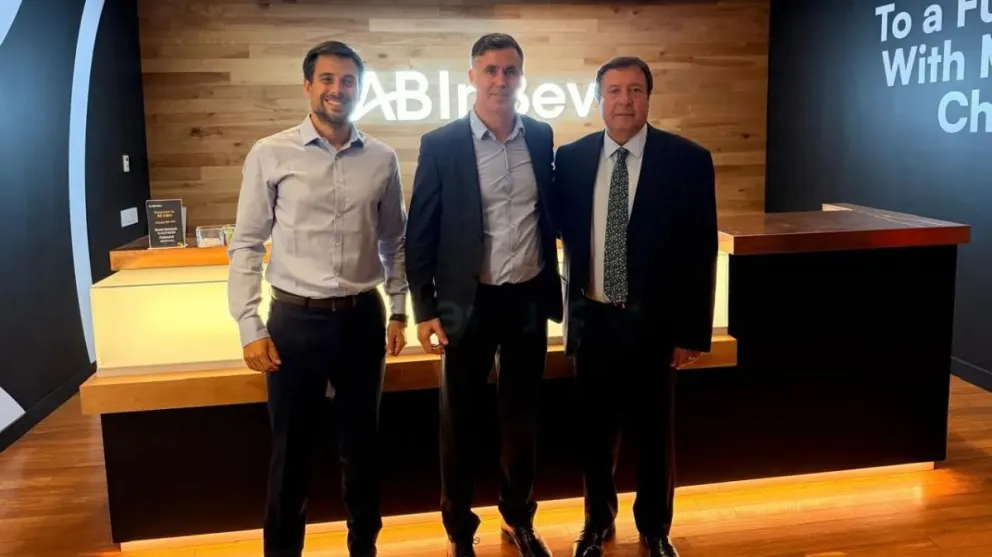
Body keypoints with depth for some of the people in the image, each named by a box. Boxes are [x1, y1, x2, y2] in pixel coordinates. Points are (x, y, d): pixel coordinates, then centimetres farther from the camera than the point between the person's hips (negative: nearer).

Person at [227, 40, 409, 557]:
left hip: (364, 318, 2)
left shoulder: (382, 159, 2)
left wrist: (398, 310, 9)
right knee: (291, 448, 11)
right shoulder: (269, 154, -5)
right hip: (295, 320, -2)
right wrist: (250, 327, -8)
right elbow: (246, 245, -3)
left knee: (361, 444, 16)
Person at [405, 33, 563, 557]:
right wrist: (424, 309, -8)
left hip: (529, 299, 3)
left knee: (521, 417, 16)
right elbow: (419, 234, -5)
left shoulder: (541, 136, 3)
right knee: (460, 422, 9)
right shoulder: (441, 144, -7)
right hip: (469, 303, -3)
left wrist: (555, 285, 9)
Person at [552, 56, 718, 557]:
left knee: (653, 431, 13)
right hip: (593, 319, 2)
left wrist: (693, 331, -8)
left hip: (653, 322, -2)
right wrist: (569, 307, -1)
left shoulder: (687, 160, -7)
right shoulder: (571, 158, 0)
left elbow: (700, 253, -7)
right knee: (595, 429, 15)